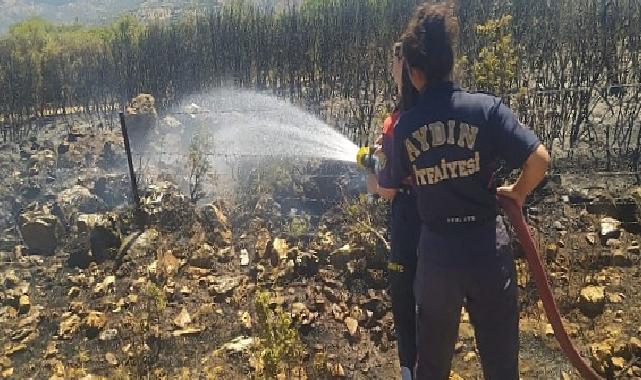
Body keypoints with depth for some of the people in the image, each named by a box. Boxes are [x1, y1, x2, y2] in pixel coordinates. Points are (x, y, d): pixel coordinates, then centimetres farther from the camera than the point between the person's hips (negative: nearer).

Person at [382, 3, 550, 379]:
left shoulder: (405, 126, -4)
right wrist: (518, 192, 5)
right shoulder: (486, 107, -10)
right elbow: (539, 158, -15)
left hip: (437, 251, 2)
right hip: (487, 246, -1)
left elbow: (388, 190, 7)